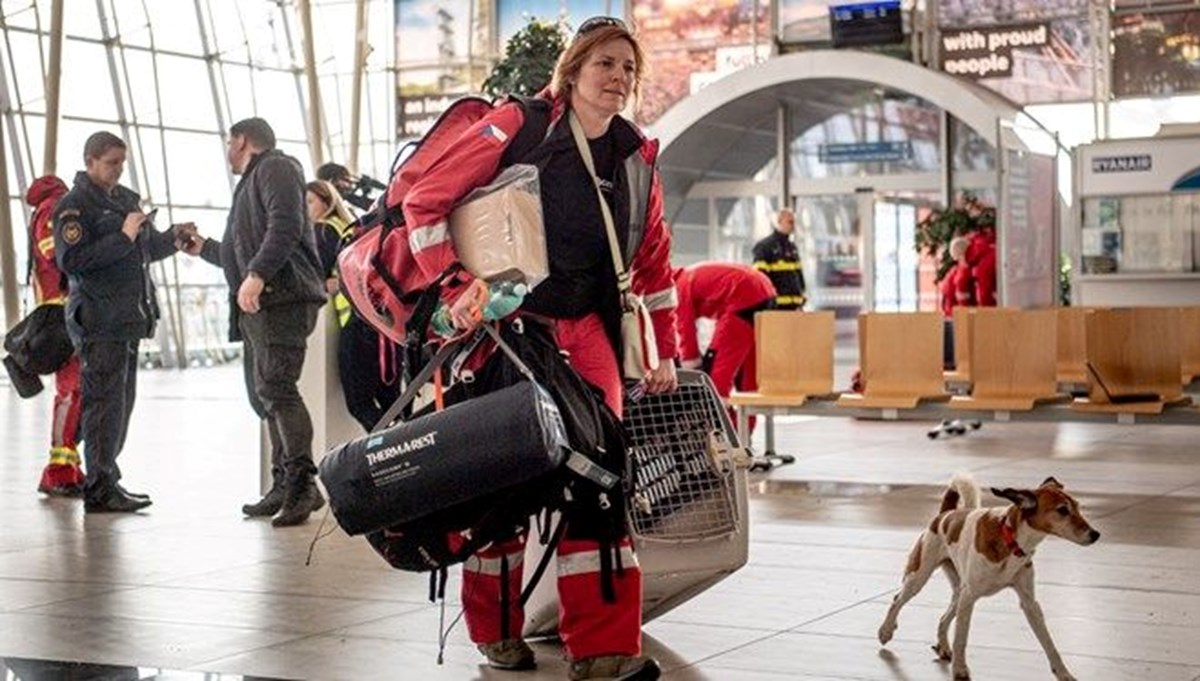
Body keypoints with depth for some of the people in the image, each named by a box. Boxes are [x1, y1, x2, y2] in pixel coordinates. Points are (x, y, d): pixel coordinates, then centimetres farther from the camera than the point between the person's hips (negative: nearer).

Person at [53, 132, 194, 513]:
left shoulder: (125, 199, 19)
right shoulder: (75, 206, -7)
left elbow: (147, 250, 27)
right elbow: (70, 259, -19)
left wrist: (173, 236, 7)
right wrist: (123, 237, -20)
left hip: (128, 319, 9)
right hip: (99, 320, -9)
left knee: (122, 401, 11)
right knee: (105, 401, -10)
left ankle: (106, 479, 19)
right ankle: (99, 489, -8)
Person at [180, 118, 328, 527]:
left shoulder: (274, 168, 1)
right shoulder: (251, 182, 31)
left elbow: (286, 225, -17)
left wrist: (257, 274, -26)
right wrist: (204, 248, 44)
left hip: (282, 298, -10)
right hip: (260, 303, 10)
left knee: (274, 386, -19)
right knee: (263, 392, 7)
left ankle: (302, 482, -25)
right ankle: (283, 486, 8)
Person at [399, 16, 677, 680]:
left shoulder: (635, 159, 8)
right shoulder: (518, 127, -9)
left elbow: (652, 262, 17)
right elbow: (424, 200, -9)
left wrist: (666, 351, 15)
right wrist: (453, 289, -16)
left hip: (585, 328, 4)